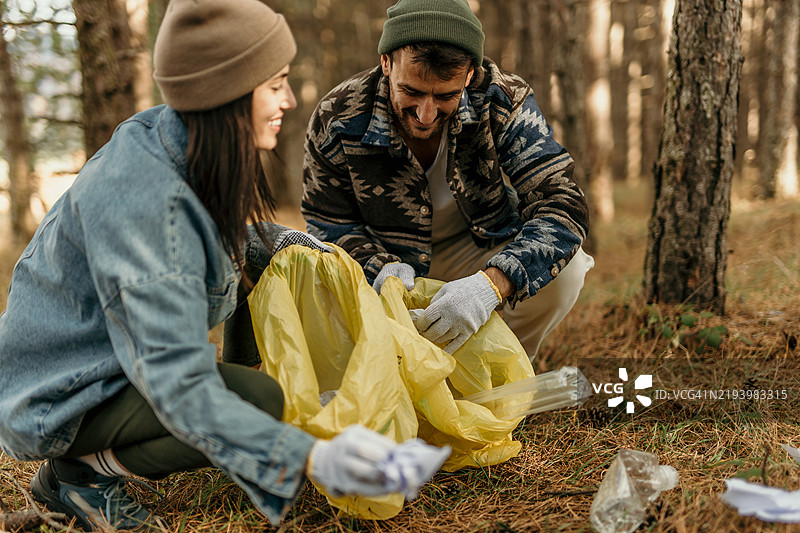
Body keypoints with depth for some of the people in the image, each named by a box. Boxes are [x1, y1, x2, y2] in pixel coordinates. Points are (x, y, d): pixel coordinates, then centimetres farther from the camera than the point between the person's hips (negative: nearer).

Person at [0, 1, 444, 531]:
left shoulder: (168, 136, -5)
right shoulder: (140, 197, -33)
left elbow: (192, 239, 17)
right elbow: (178, 384, -38)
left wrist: (265, 240, -3)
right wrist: (312, 459, -49)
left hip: (113, 354, 10)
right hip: (60, 397, -10)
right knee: (260, 399, -27)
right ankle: (80, 470, -4)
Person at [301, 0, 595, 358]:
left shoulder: (503, 102, -26)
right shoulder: (336, 121, -23)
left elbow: (561, 205, -32)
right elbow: (329, 224, -10)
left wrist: (492, 284, -50)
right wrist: (380, 267, -34)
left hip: (483, 252, 0)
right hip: (395, 260, 0)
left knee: (565, 268, -28)